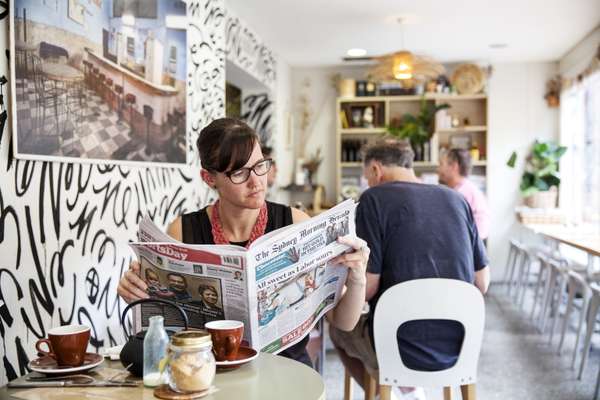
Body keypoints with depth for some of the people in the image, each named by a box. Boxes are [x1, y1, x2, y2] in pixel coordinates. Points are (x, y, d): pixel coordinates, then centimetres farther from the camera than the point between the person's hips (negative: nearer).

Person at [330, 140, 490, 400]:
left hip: (404, 349, -5)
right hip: (458, 347, 6)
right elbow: (482, 283, 7)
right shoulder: (456, 199, 5)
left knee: (339, 328, 25)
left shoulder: (375, 198, -10)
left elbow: (367, 286, -14)